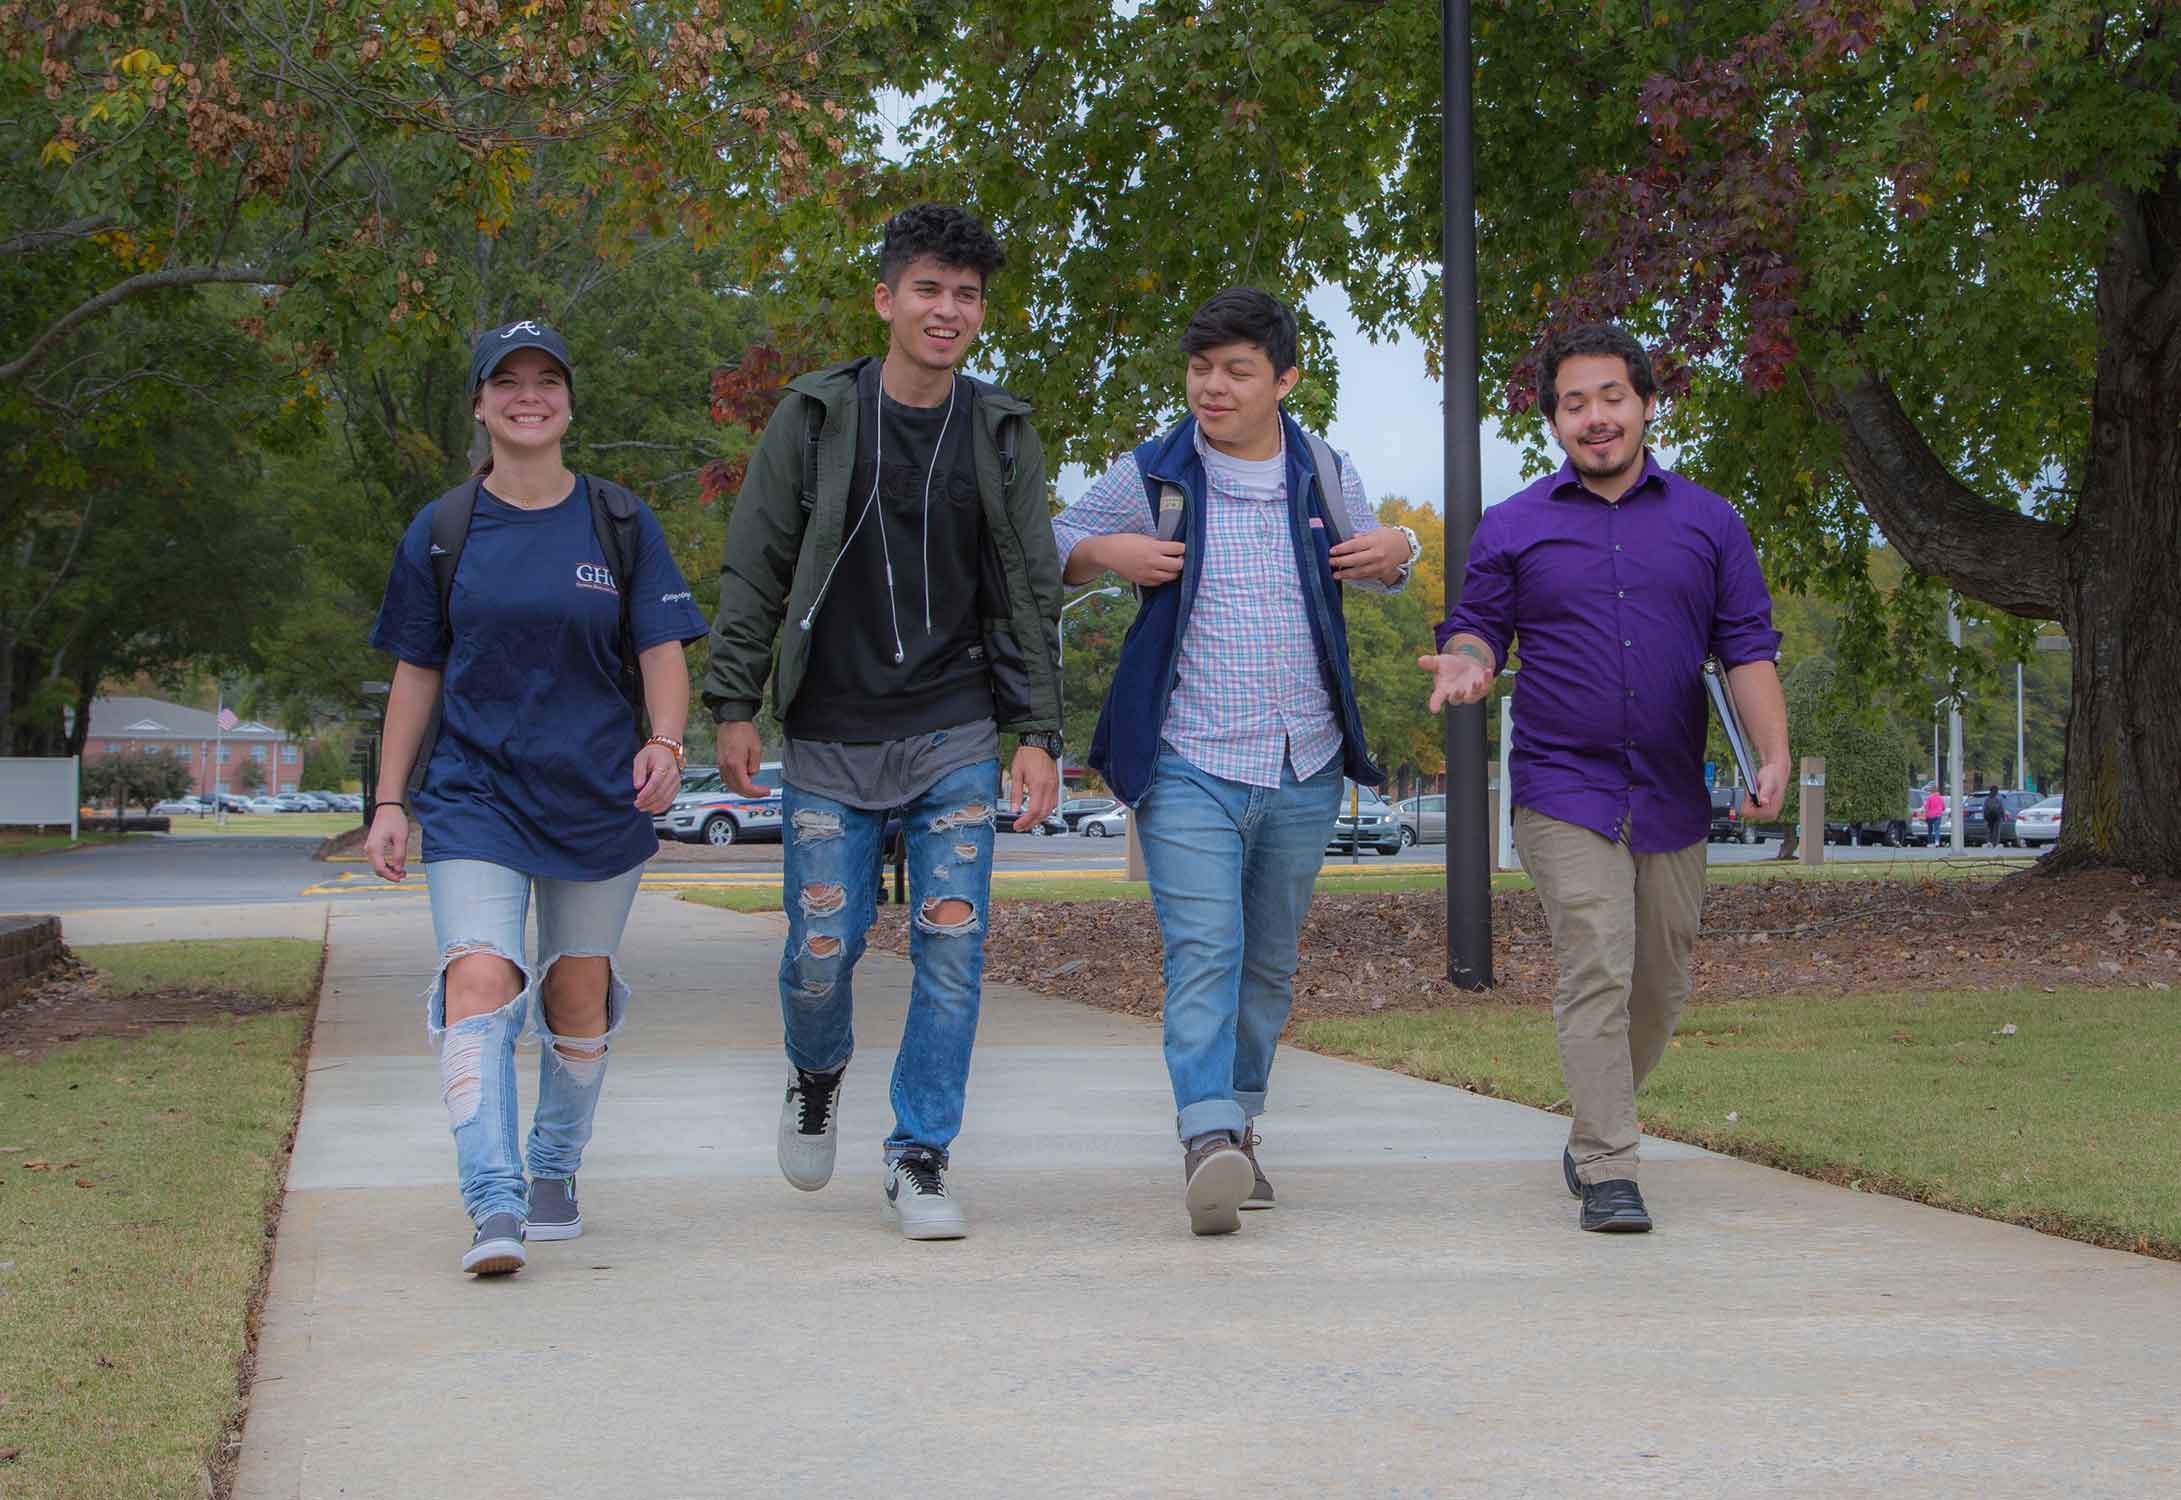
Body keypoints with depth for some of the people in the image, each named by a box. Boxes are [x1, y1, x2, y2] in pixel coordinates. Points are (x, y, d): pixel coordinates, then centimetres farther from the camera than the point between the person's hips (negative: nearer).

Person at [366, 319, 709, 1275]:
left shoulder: (621, 524, 4)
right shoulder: (440, 533, 4)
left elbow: (662, 650, 1)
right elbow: (415, 673, 9)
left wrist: (665, 743, -18)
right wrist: (388, 802, 5)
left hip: (597, 795, 1)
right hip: (474, 794, -1)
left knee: (578, 994, 9)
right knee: (478, 978, -18)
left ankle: (555, 1174, 30)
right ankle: (494, 1206, -24)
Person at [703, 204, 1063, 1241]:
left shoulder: (1002, 435, 4)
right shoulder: (813, 418, -1)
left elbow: (1030, 596, 6)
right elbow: (753, 571, 2)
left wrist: (1038, 733, 0)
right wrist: (734, 705, -3)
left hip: (957, 737, 1)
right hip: (830, 739, -1)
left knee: (950, 950, -4)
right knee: (822, 951, 1)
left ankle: (918, 1161, 8)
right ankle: (816, 1078, 34)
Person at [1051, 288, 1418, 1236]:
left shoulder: (1325, 479, 8)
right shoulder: (1150, 479, 1)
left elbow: (1373, 568, 24)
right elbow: (1050, 550, 12)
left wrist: (1396, 551, 0)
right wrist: (1105, 552, -10)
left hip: (1303, 774, 4)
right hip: (1189, 767, -3)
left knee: (1269, 963, 12)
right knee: (1203, 951, -18)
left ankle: (1238, 1118, 27)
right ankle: (1208, 1140, -27)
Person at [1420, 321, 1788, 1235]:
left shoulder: (1707, 523, 9)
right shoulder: (1513, 527, 6)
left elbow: (1748, 648, 7)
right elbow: (1479, 628, 10)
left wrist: (1773, 756, -6)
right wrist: (1466, 665, -16)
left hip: (1672, 799, 3)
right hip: (1564, 791, -3)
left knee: (1660, 985, 10)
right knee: (1596, 970, -16)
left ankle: (1592, 1131, 31)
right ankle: (1607, 1171, -14)